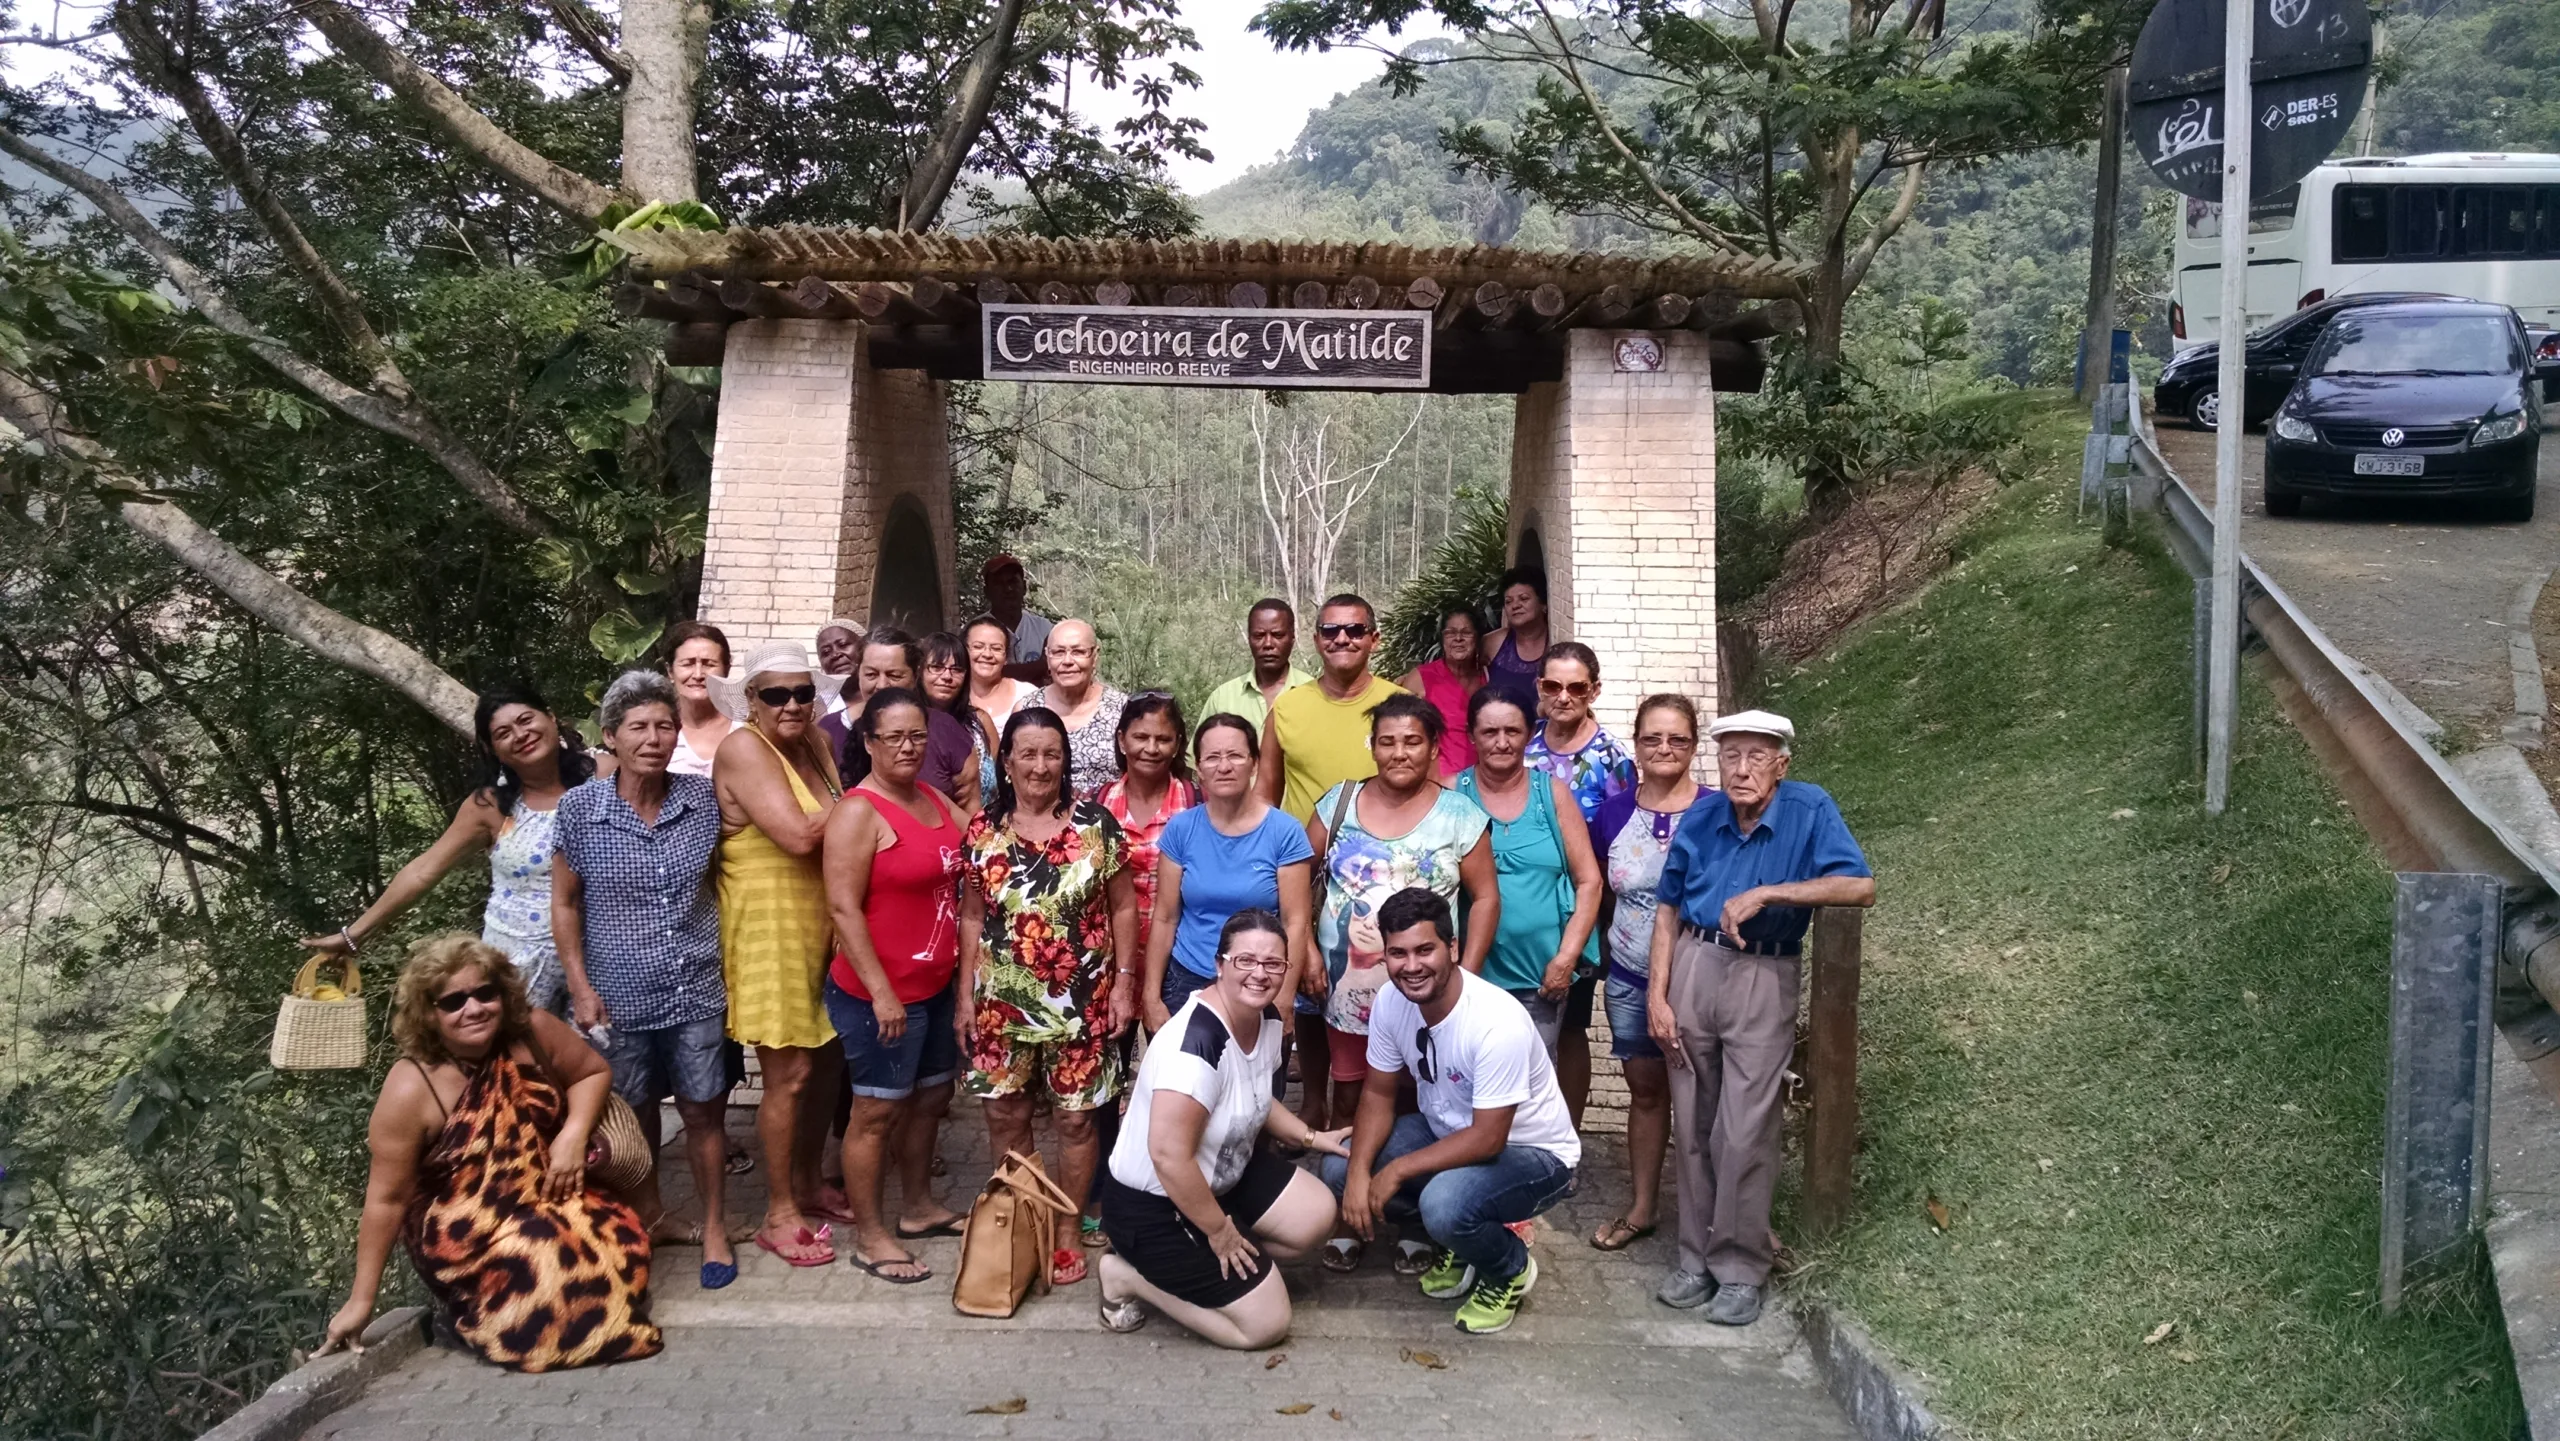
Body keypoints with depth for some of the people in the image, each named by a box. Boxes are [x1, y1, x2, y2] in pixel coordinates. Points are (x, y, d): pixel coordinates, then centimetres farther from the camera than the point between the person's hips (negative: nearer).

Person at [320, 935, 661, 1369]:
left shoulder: (533, 1032, -11)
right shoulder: (411, 1089, -21)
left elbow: (594, 1072, 7)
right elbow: (387, 1199, -14)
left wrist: (573, 1135, -12)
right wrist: (362, 1300, -9)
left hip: (548, 1201, 4)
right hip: (463, 1236, -3)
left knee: (620, 1239, -24)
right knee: (541, 1266, -30)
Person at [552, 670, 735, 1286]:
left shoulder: (703, 798, -4)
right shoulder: (580, 807, -9)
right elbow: (564, 902, -1)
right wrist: (580, 987, -7)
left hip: (697, 994, 1)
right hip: (618, 998, -1)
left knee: (704, 1113, 8)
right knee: (635, 1118, 16)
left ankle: (714, 1229, 25)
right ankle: (649, 1222, 36)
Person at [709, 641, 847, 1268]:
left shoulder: (811, 745, 12)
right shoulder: (743, 748, -13)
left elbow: (817, 833, 7)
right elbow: (798, 837, -21)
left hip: (819, 924, 8)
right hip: (767, 928, -8)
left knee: (827, 1062, 12)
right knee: (788, 1072, -2)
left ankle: (806, 1188, 30)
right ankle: (779, 1215, 11)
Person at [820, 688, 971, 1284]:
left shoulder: (933, 800, 8)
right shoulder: (858, 812, -16)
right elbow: (843, 907, -20)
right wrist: (881, 992, -22)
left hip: (935, 986, 8)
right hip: (880, 993, -8)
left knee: (930, 1098, 19)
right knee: (877, 1111, 2)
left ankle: (920, 1206, 36)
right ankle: (869, 1236, 13)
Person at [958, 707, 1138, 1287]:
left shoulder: (1095, 823, -4)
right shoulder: (983, 830, 1)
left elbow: (1122, 908, 0)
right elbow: (973, 918, 6)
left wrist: (1124, 983, -4)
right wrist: (966, 995, 3)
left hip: (1082, 1001, -2)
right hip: (1004, 1000, 2)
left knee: (1076, 1116, 5)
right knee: (1005, 1115, 9)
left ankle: (1067, 1231, 21)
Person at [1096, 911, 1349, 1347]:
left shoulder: (1268, 1018, -3)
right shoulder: (1197, 1042, -32)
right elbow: (1169, 1156, -33)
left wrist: (1309, 1137, 7)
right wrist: (1219, 1231, -22)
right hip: (1152, 1204, -9)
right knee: (1266, 1323, -5)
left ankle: (1204, 1267, 11)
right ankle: (1128, 1275, 5)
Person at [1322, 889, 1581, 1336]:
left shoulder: (1498, 1022, -33)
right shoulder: (1391, 1002, -13)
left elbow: (1488, 1139, -29)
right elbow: (1378, 1094, -3)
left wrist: (1397, 1171, -25)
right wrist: (1358, 1173, -19)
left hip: (1532, 1152, -7)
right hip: (1449, 1131, 7)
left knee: (1444, 1203, -35)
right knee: (1340, 1168, -9)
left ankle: (1511, 1270, 0)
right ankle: (1453, 1244, 12)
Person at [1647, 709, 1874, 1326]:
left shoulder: (1809, 810, -7)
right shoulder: (1701, 816, 2)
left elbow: (1861, 886, -19)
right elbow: (1669, 910, 9)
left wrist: (1766, 893, -23)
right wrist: (1657, 994, 2)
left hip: (1765, 979, -3)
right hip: (1694, 967, 3)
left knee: (1744, 1133, -5)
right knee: (1692, 1127, 9)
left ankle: (1740, 1269, 10)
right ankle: (1697, 1257, 22)